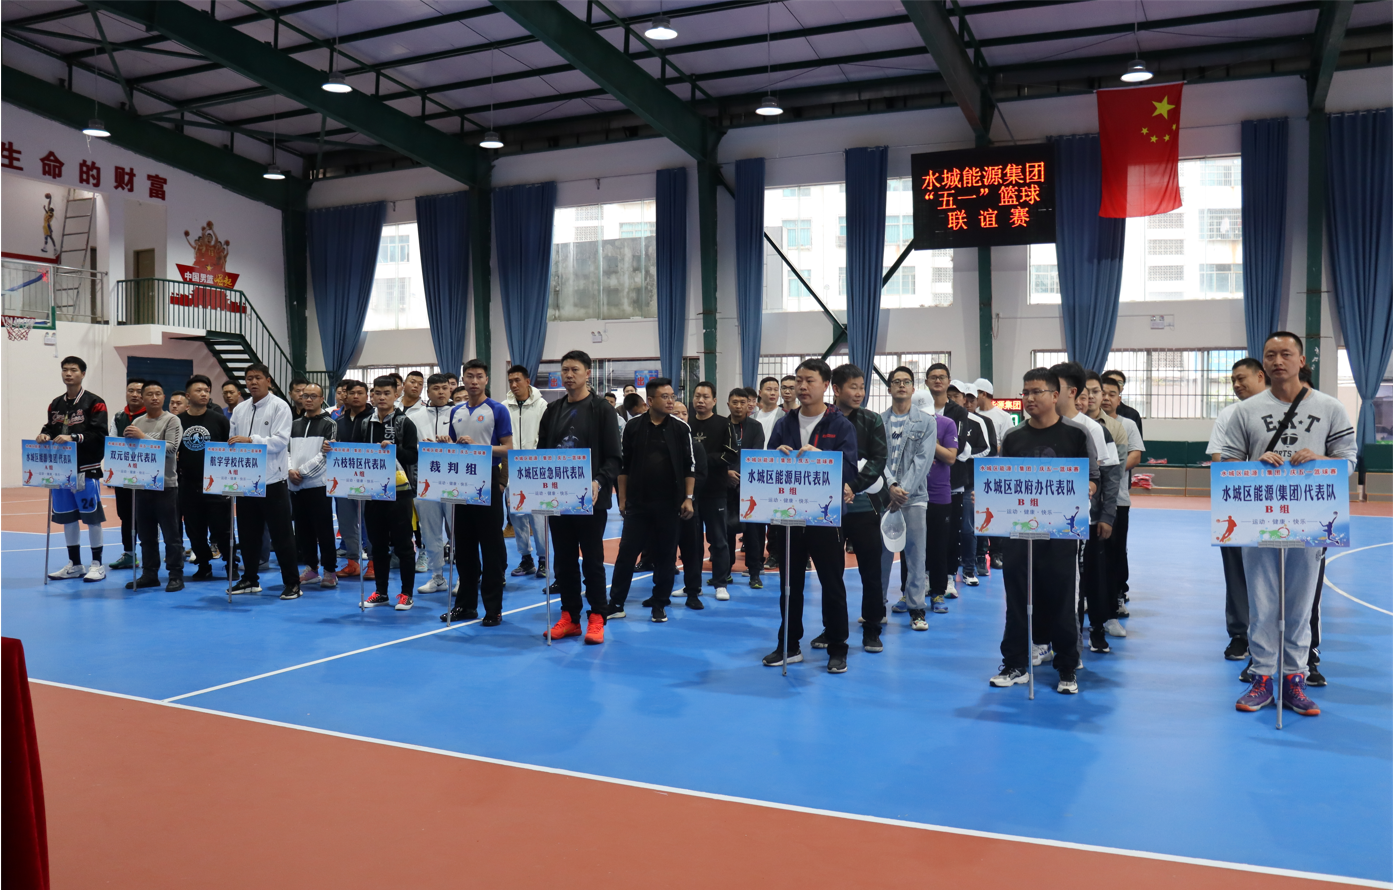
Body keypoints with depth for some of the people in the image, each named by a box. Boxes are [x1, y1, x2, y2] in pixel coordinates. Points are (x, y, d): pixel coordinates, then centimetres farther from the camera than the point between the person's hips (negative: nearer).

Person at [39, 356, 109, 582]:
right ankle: (74, 564, 21)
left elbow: (100, 434, -15)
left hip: (86, 469, -6)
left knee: (92, 516, -2)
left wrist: (73, 438, -24)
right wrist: (44, 435, -5)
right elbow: (50, 428, 17)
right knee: (67, 517, 11)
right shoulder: (55, 404, 14)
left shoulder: (94, 403, -6)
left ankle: (98, 564, 7)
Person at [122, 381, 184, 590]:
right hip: (142, 484, 6)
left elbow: (171, 448, -17)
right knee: (146, 534, 11)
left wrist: (143, 437, -20)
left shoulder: (172, 420, -4)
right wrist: (128, 439, -7)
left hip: (165, 485, -6)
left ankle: (176, 575, 4)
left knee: (171, 534, -1)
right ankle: (149, 574, 20)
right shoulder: (137, 422, 12)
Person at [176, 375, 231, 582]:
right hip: (188, 485, 2)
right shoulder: (178, 421, 5)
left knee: (222, 528, -1)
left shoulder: (219, 420, 0)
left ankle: (231, 565, 13)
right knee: (195, 530, 8)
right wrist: (176, 471, 2)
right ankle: (204, 566, 21)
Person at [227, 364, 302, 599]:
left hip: (273, 480, -6)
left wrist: (251, 440, -23)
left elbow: (281, 441, -16)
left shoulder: (279, 406, -5)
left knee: (281, 533, -1)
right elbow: (232, 442, 14)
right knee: (248, 532, 13)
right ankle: (250, 579, 25)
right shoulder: (239, 410, 13)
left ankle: (292, 582, 7)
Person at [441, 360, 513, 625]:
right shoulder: (456, 412, 13)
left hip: (487, 483, -5)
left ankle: (493, 608, 4)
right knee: (463, 546, 9)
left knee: (491, 546, -2)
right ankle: (465, 604, 18)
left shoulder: (498, 410, -3)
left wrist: (476, 447, -18)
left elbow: (507, 449, -7)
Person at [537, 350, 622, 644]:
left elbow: (613, 457, -7)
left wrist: (599, 482, -23)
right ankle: (569, 616, 18)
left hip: (590, 498, -5)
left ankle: (597, 618, 9)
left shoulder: (602, 409, -2)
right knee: (564, 558, 9)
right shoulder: (553, 410, 12)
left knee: (592, 558, 1)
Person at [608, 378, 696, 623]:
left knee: (665, 555, 5)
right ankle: (616, 602, 11)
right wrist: (622, 498, 4)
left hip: (670, 503, 0)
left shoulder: (681, 428, 0)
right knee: (627, 552, 1)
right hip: (637, 502, 0)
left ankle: (659, 605, 16)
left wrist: (688, 498, -4)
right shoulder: (633, 427, 1)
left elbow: (690, 466, 2)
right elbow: (623, 465, 6)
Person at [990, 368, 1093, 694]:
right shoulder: (1013, 437, 8)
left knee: (1060, 599, 3)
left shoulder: (1075, 434, 0)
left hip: (1060, 531, -2)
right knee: (1017, 598, 6)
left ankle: (1068, 670, 16)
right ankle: (1015, 665, 16)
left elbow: (1090, 481, 0)